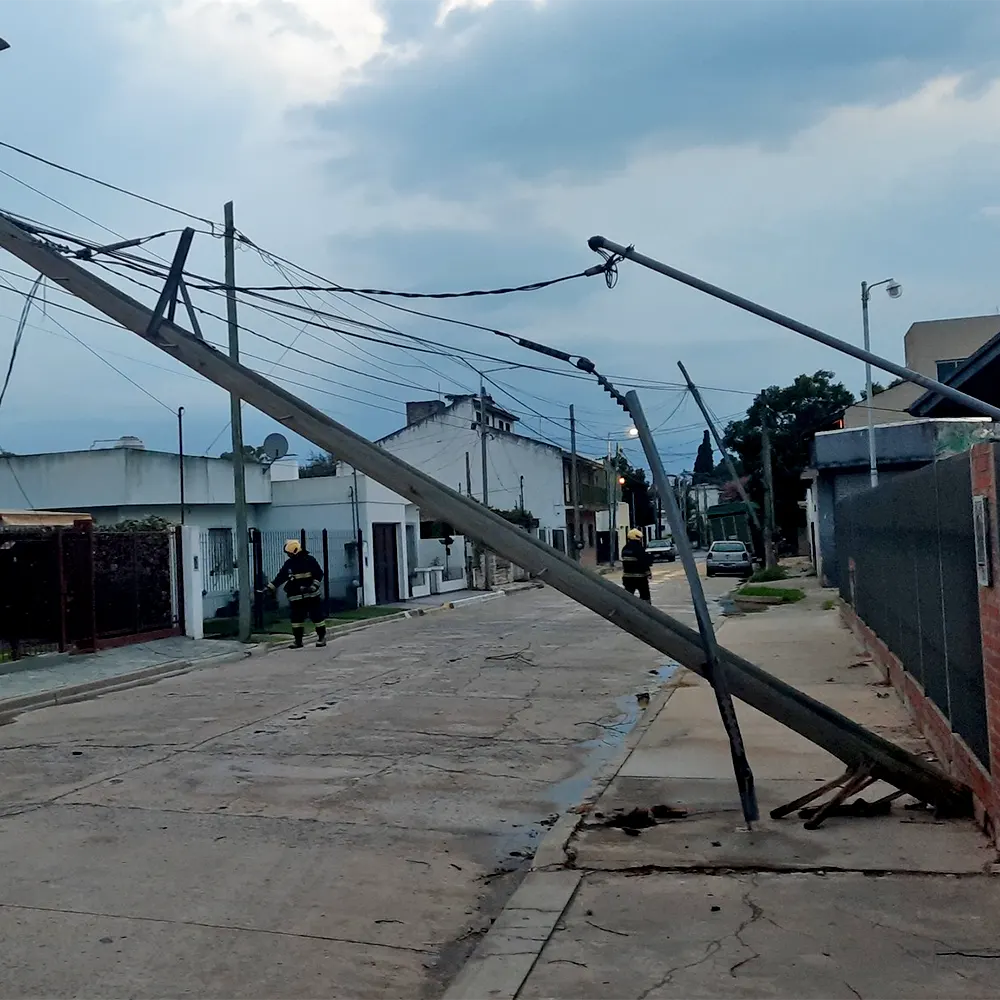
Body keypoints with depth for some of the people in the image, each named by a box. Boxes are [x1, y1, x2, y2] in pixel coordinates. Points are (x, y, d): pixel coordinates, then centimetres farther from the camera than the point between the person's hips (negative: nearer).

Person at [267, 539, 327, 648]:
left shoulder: (309, 560, -6)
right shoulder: (288, 563, 8)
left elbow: (319, 574, -5)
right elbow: (280, 577, 12)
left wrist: (313, 587, -15)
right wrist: (270, 587, 6)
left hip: (312, 596, -4)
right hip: (296, 597, 4)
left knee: (317, 616, -2)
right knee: (296, 619, 4)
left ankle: (322, 637, 8)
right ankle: (297, 640, 13)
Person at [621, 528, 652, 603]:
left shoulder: (624, 549, 6)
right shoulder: (639, 549, -16)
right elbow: (645, 562, -15)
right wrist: (649, 573, -4)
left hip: (627, 577, 6)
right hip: (640, 577, -6)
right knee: (645, 595, 7)